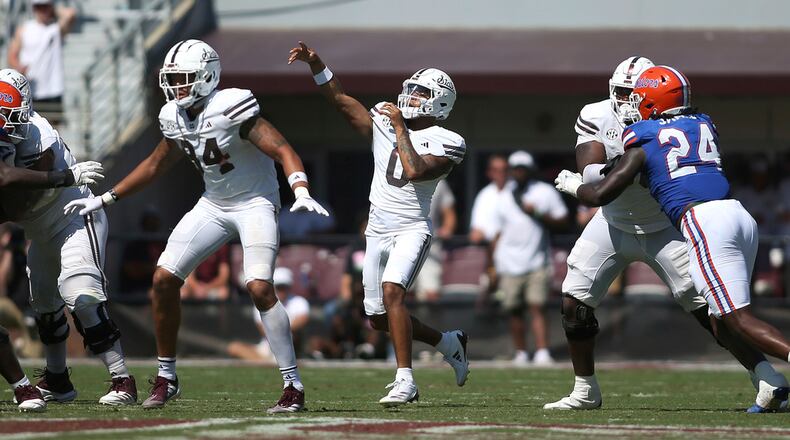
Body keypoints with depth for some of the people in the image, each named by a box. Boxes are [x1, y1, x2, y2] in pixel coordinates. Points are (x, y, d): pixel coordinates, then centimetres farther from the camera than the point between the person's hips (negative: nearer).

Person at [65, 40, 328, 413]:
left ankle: (293, 386, -16)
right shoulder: (175, 117, -1)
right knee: (164, 279, -1)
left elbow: (283, 151, -27)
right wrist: (104, 200, 19)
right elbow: (157, 165, 17)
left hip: (255, 203, -7)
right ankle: (166, 378, 14)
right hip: (213, 204, 7)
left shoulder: (230, 109, -23)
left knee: (259, 287, -23)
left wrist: (301, 193, -44)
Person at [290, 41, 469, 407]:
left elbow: (414, 171, -24)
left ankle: (405, 380, -30)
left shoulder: (444, 143, -7)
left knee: (392, 292, -30)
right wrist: (315, 64, -7)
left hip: (411, 230, -7)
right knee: (380, 318, 10)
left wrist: (400, 129, -15)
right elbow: (340, 99, 4)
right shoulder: (384, 123, 8)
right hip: (378, 231, 7)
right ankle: (449, 343, 32)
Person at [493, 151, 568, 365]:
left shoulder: (545, 192, 4)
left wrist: (539, 214, -12)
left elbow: (563, 220, 3)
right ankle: (521, 354, 10)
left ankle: (542, 353, -16)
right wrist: (495, 264, 10)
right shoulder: (504, 197, 11)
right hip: (510, 265, 2)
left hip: (537, 264, -2)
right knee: (515, 311, 2)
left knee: (537, 308, -12)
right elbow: (499, 233, 14)